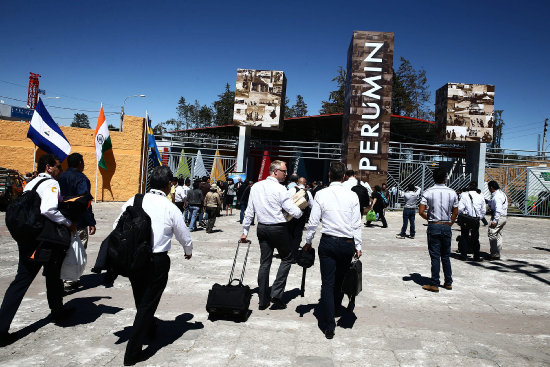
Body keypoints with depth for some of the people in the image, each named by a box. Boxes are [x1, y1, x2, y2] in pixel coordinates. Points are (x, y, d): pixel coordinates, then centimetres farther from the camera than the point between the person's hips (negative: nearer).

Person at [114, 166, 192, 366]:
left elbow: (117, 228, 6)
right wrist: (188, 251, 22)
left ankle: (148, 327, 51)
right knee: (148, 303, 8)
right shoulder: (171, 208, -10)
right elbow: (185, 237, 0)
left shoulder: (132, 202, -2)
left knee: (140, 299, 25)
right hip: (157, 261, -4)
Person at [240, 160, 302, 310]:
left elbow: (249, 211, 8)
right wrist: (301, 211, 8)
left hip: (262, 228, 6)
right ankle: (276, 293, 4)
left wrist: (245, 231, 15)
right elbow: (295, 212, -15)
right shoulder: (280, 189, -13)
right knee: (286, 259, 12)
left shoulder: (255, 187, 5)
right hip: (279, 229, -5)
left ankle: (263, 300, 17)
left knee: (264, 262, 11)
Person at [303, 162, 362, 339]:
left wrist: (308, 242, 9)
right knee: (341, 279, 22)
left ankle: (329, 326, 2)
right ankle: (336, 308, 45)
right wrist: (358, 246, 9)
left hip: (328, 242, -2)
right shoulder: (352, 196, -1)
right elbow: (357, 224, 1)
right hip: (347, 243, 2)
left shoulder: (321, 194, -5)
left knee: (327, 283, 2)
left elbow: (313, 221, -3)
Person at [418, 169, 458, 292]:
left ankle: (435, 284, 4)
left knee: (435, 256, 1)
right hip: (447, 227, 3)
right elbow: (455, 212, 7)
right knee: (446, 256, 14)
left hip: (434, 227, -3)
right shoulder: (452, 193, 2)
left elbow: (421, 211, -10)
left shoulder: (428, 192, -7)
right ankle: (448, 283, 21)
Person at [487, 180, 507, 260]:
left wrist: (495, 220, -23)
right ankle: (497, 254, 19)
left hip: (498, 217, -11)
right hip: (503, 217, 11)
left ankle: (494, 254, -6)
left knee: (492, 235, -8)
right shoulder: (502, 193, 15)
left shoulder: (496, 196, -18)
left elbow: (498, 209, -25)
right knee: (498, 235, 14)